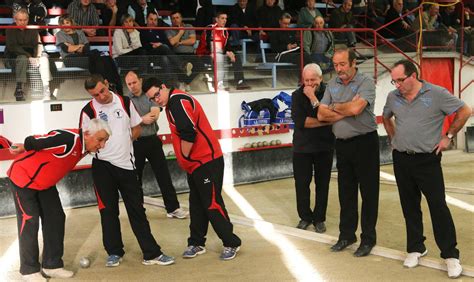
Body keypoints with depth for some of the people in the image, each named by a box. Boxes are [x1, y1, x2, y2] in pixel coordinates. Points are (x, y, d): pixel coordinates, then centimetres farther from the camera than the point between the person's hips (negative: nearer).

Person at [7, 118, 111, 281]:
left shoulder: (84, 147, -6)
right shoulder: (68, 138, -35)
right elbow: (33, 142, -29)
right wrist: (23, 148, -14)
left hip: (45, 182, 8)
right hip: (23, 177, -8)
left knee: (56, 219, 5)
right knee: (29, 222, -6)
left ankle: (52, 265, 15)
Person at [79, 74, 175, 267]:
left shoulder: (125, 102, 2)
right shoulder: (88, 111, -6)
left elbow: (137, 128, 11)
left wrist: (123, 142, 2)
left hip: (126, 164, 2)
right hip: (103, 166, -2)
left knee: (137, 209, 5)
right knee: (109, 211, 5)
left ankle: (151, 254, 8)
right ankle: (114, 252, 21)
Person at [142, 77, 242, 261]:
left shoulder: (178, 101, -18)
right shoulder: (171, 104, 15)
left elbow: (188, 134, -26)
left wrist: (184, 157, -11)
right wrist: (185, 162, 15)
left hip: (206, 161, -10)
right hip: (195, 163, 10)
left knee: (212, 205, -4)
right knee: (196, 204, 15)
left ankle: (231, 244, 8)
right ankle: (197, 243, 25)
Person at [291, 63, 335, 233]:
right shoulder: (297, 95, -2)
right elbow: (299, 121, -15)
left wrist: (313, 98, -20)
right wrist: (324, 122, -20)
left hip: (324, 146, -1)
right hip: (302, 146, 1)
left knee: (322, 184, 6)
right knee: (301, 183, 5)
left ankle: (319, 218, 20)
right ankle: (305, 217, 22)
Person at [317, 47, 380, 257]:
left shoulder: (365, 82, -10)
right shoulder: (332, 85, 8)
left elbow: (355, 108, -26)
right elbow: (321, 115, 1)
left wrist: (335, 107, -7)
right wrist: (346, 111, -12)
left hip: (364, 142, -6)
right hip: (342, 144, 6)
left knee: (368, 191, 2)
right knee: (346, 191, 14)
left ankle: (368, 238, 12)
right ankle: (347, 234, 26)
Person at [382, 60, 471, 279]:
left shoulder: (436, 94, -11)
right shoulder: (393, 97, 3)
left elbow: (464, 111, -4)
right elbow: (386, 118, 23)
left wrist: (448, 136, -4)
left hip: (428, 160, -4)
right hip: (401, 160, 4)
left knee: (438, 206, -3)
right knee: (409, 206, 11)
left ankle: (450, 254, 6)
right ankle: (415, 248, 25)